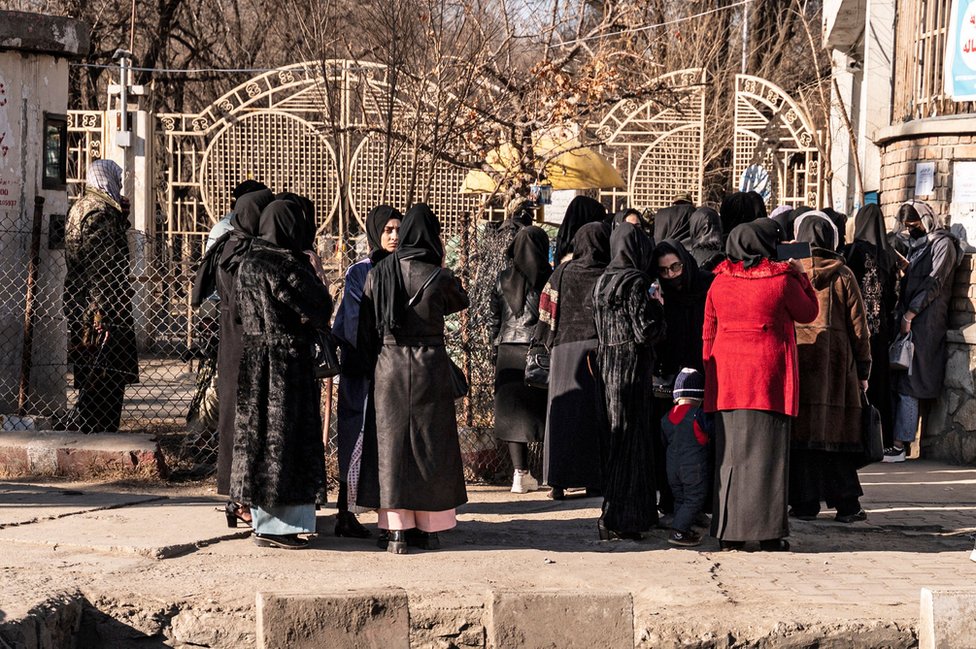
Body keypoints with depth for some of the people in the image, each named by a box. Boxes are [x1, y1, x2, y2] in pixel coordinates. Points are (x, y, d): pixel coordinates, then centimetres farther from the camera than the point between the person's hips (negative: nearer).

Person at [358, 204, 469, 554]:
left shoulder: (377, 274, -1)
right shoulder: (438, 276, -9)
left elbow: (367, 329, 2)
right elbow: (460, 301, 12)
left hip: (389, 368, 2)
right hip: (430, 367, -2)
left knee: (391, 445, 6)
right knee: (430, 445, 8)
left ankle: (395, 529, 2)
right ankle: (428, 527, 11)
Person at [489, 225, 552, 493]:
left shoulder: (503, 279, 3)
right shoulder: (550, 279, -6)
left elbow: (495, 319, 7)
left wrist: (496, 353, 14)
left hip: (509, 352, 2)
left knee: (512, 411, 6)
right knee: (545, 410, 4)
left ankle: (521, 473, 0)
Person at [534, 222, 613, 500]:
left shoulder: (562, 274, 1)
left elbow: (548, 314, 2)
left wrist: (546, 343, 13)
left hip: (565, 349, 1)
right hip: (599, 349, -1)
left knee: (564, 413, 5)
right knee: (598, 414, 6)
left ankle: (559, 481, 2)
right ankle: (595, 480, 6)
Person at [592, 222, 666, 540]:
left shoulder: (603, 281, 10)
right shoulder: (635, 283, -15)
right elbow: (646, 332, -18)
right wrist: (656, 306, -2)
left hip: (607, 365, 8)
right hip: (631, 367, -8)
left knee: (617, 435, 15)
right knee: (629, 438, -4)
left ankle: (617, 516, 21)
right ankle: (616, 519, -5)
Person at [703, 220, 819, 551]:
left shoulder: (720, 281, 4)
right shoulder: (782, 280, -7)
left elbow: (708, 331, 9)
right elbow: (808, 312, 9)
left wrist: (710, 371, 17)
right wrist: (800, 276, 19)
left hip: (727, 376, 3)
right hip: (769, 374, -3)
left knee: (730, 452, 7)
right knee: (767, 451, 0)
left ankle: (729, 532, 8)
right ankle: (769, 531, -1)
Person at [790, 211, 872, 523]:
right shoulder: (842, 275, 0)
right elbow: (859, 325, 2)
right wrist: (863, 369, 9)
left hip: (796, 356, 0)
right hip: (837, 360, 0)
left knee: (801, 430, 3)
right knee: (837, 428, 4)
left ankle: (805, 503, 2)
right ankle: (846, 505, 4)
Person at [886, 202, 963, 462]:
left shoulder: (943, 243, -4)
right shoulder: (916, 245, 22)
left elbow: (934, 283, -12)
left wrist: (909, 314, -15)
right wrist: (899, 312, 8)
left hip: (925, 321, -8)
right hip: (907, 320, 8)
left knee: (907, 384, -11)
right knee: (899, 380, 2)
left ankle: (901, 444, -12)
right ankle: (898, 440, 2)